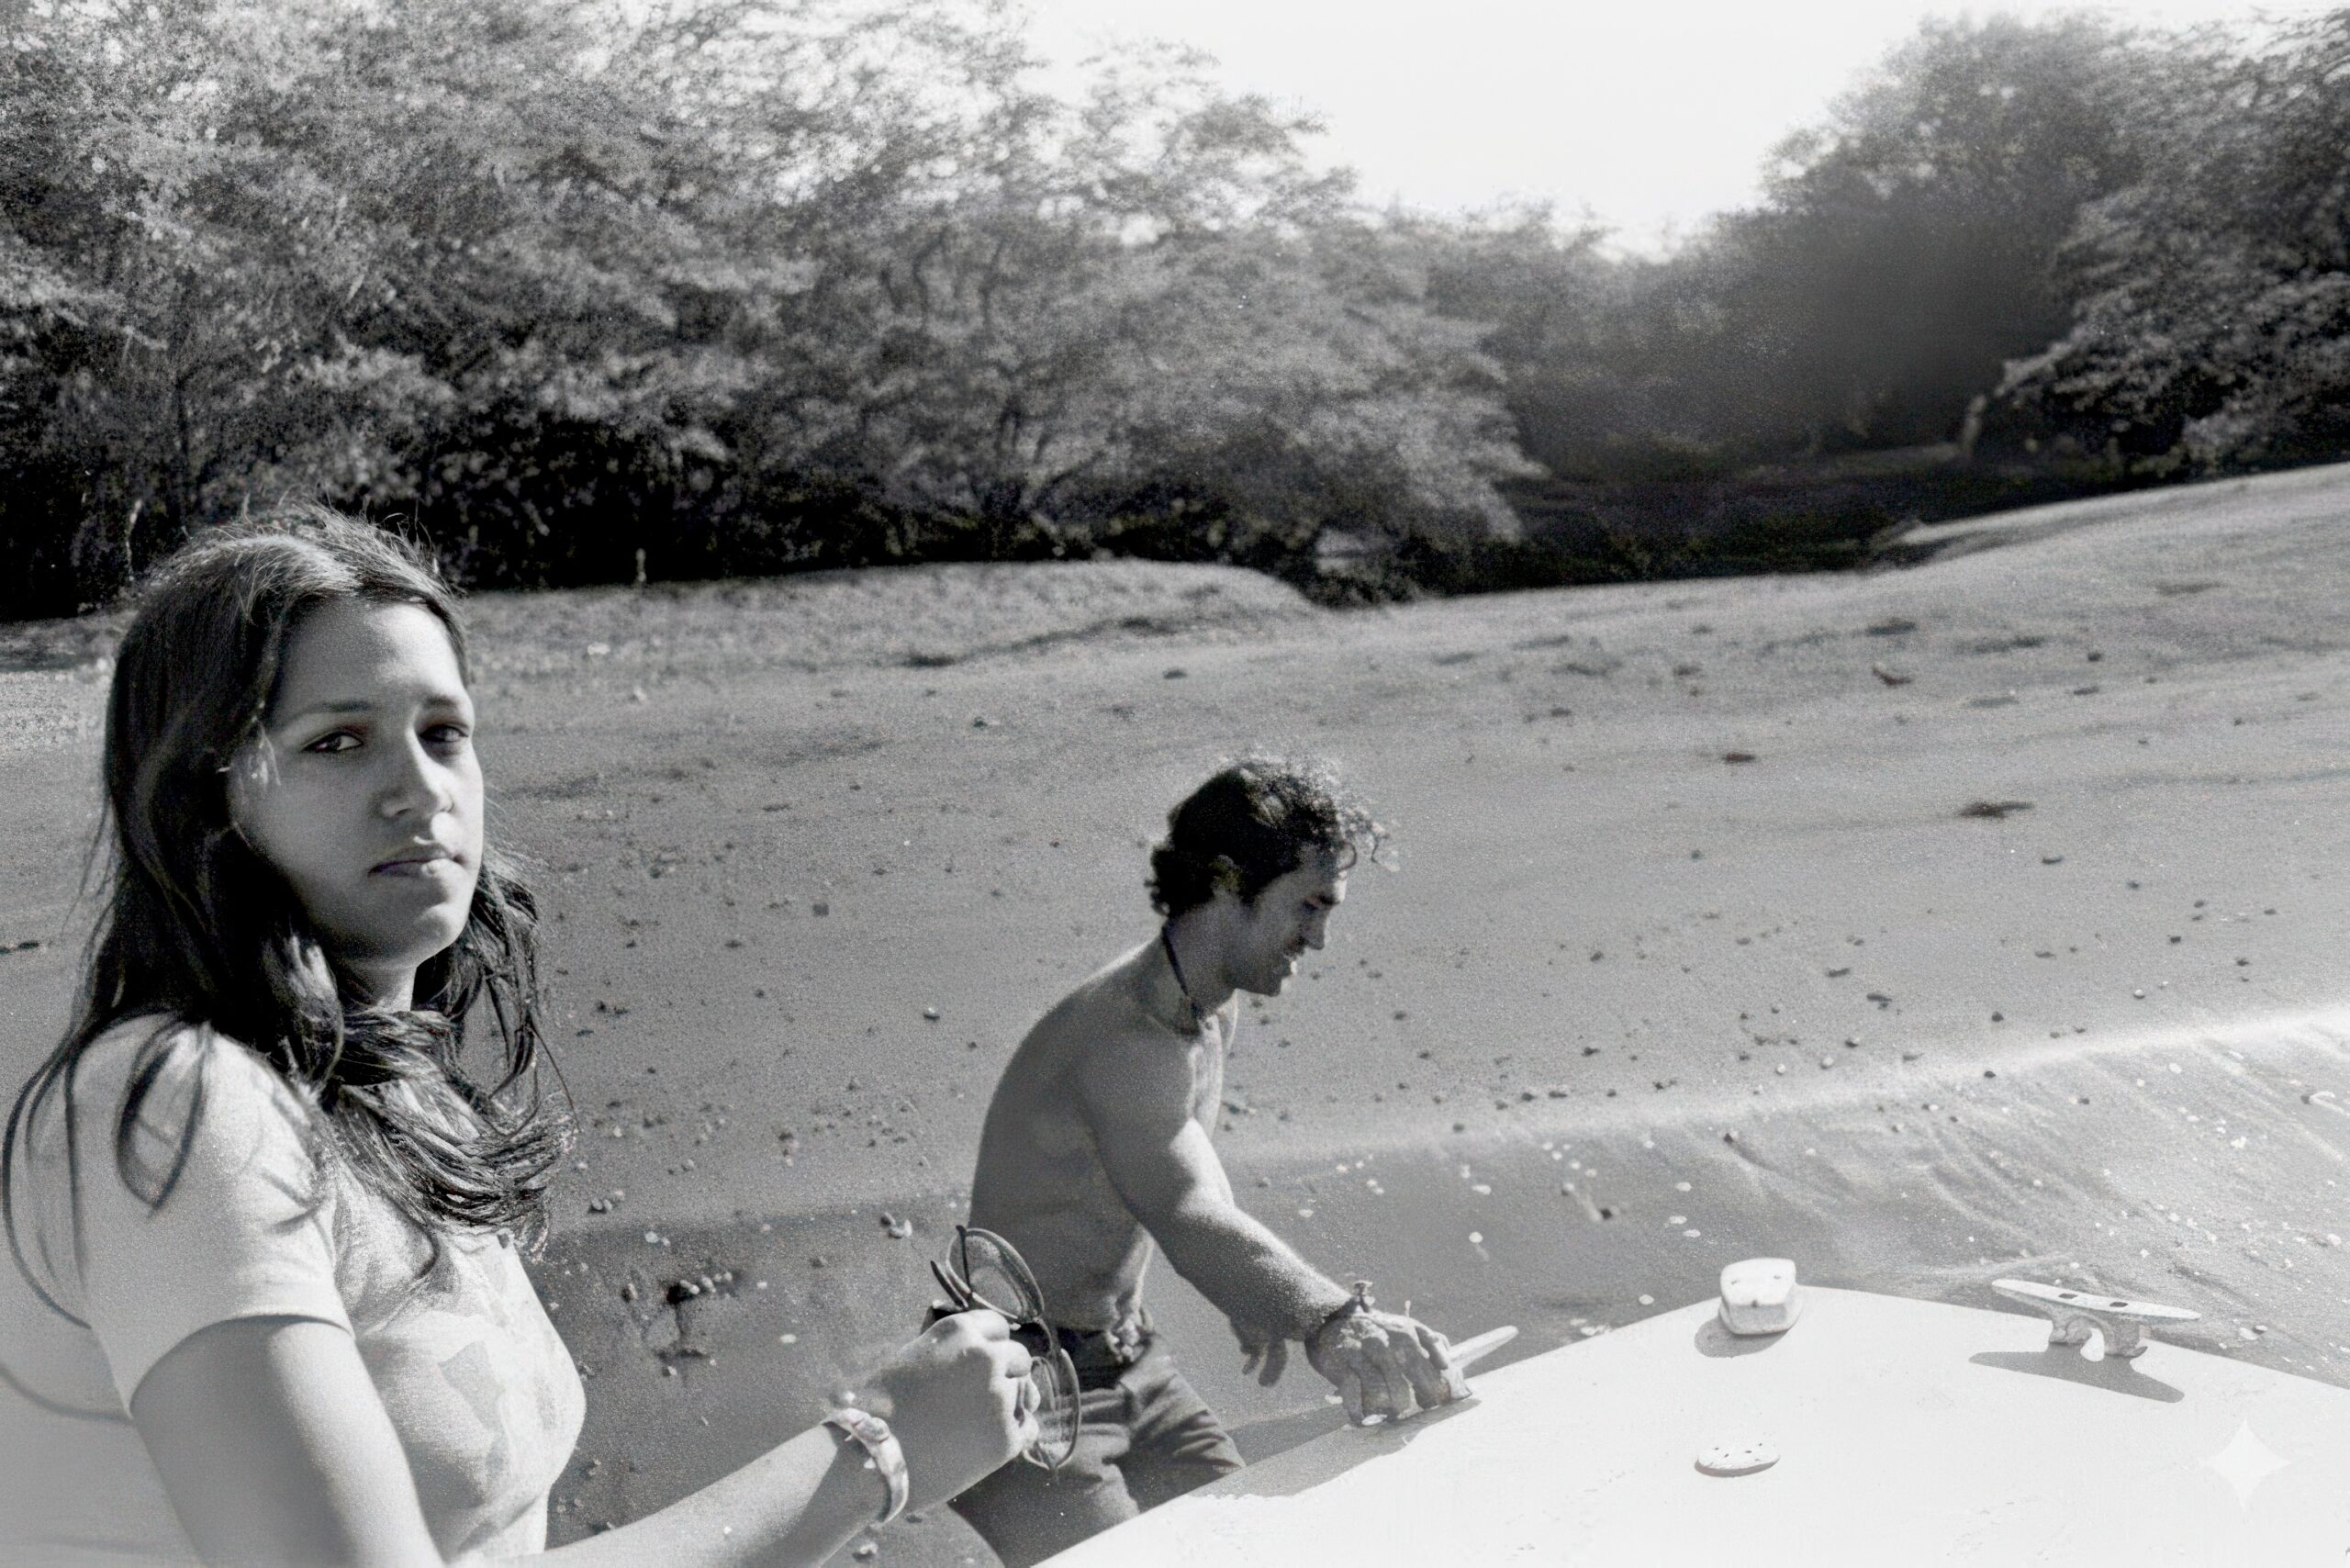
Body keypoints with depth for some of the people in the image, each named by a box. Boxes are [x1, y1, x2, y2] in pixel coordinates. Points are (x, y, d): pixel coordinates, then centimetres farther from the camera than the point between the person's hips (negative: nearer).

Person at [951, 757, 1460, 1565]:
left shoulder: (1215, 1008, 3)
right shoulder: (1124, 1037, -29)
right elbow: (1192, 1219, -46)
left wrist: (1249, 1299, 23)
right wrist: (1332, 1322, -61)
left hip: (1131, 1362, 9)